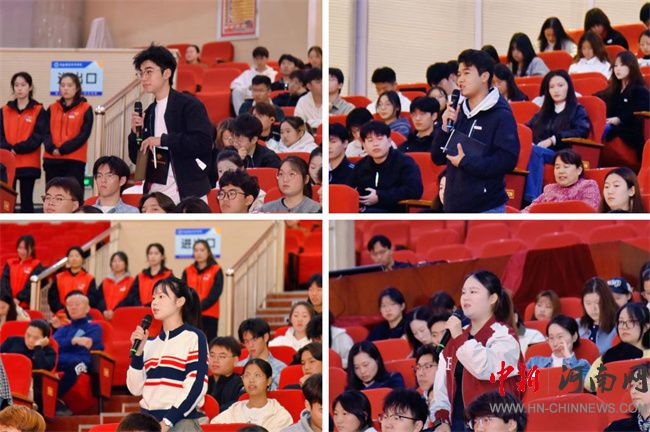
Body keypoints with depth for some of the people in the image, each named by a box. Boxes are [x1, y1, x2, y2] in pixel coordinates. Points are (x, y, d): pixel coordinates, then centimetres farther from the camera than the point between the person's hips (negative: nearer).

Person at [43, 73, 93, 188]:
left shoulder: (85, 109, 3)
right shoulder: (52, 108, 14)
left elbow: (84, 134, -7)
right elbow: (46, 132, 6)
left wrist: (62, 149, -14)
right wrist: (52, 149, -14)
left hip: (75, 161, -4)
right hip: (52, 160, 4)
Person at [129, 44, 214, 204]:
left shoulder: (189, 105, -3)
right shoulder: (149, 113, 17)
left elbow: (204, 141, -18)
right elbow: (138, 159, 20)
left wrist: (163, 140, -16)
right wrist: (136, 134, 1)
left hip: (187, 194, -6)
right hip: (155, 194, 6)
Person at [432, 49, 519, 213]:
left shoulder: (501, 115, -7)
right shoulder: (459, 113, 13)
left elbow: (508, 160, -18)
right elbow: (438, 158, 15)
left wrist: (465, 162, -17)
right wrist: (445, 128, -2)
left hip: (487, 208, -7)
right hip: (455, 207, 7)